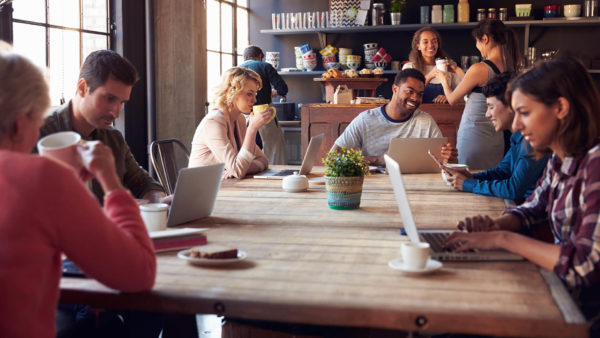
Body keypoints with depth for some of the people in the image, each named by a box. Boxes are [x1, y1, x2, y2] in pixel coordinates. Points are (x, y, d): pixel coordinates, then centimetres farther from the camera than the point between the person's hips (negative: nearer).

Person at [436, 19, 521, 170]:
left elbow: (452, 99, -3)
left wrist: (444, 81, 17)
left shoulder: (479, 69, -16)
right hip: (497, 139, 7)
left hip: (473, 138, -7)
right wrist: (457, 71, 27)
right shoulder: (511, 68, 3)